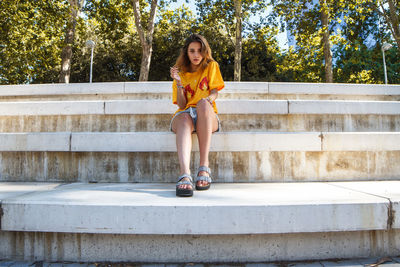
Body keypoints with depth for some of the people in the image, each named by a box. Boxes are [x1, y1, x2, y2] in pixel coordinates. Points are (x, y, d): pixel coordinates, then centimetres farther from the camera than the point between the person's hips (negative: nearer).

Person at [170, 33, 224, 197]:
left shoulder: (211, 66, 14)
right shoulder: (181, 73, 13)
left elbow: (215, 91, 4)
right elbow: (182, 105, 4)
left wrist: (210, 98, -20)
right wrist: (178, 83, -12)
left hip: (208, 117, 0)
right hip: (186, 114, 0)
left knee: (203, 103, -35)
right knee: (184, 118, -37)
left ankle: (204, 166, -38)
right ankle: (184, 174, -58)